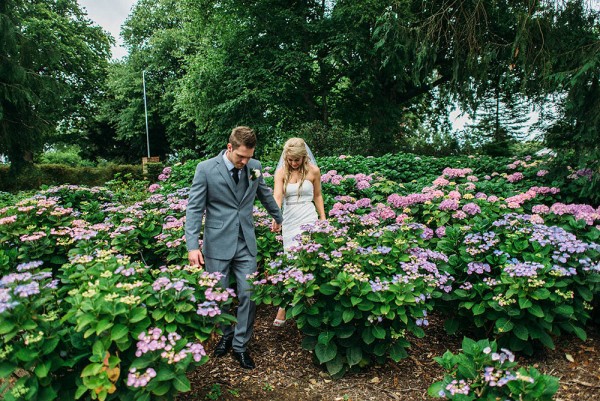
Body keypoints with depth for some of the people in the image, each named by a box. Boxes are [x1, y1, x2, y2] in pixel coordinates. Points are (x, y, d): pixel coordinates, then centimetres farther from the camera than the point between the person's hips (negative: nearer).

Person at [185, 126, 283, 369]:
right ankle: (225, 336, 35)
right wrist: (193, 245, -18)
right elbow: (194, 208, -10)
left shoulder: (254, 166, 2)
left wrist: (277, 217, 33)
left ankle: (240, 346, 20)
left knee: (248, 295, 2)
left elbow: (265, 194, 20)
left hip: (246, 243, 3)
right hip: (217, 243, -2)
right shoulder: (206, 169, -9)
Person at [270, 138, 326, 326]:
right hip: (289, 220, 2)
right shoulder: (281, 172, -1)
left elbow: (317, 196, 10)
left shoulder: (313, 171, -1)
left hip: (308, 220, -2)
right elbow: (277, 196, -16)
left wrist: (323, 219, 8)